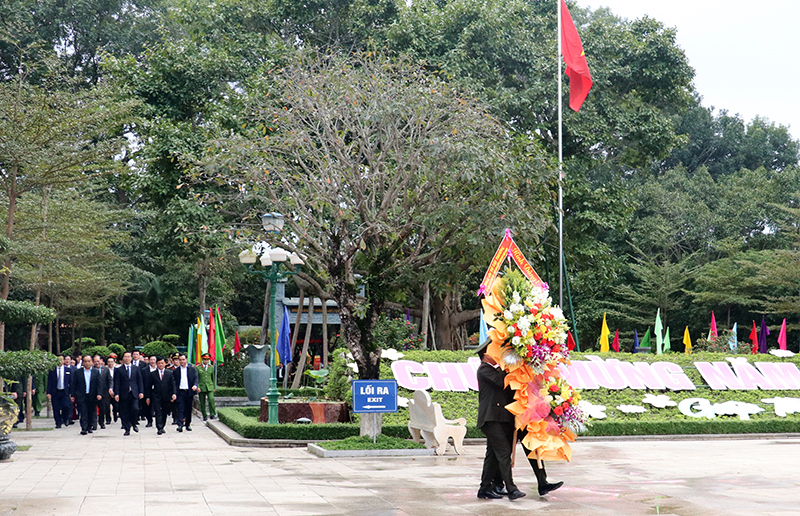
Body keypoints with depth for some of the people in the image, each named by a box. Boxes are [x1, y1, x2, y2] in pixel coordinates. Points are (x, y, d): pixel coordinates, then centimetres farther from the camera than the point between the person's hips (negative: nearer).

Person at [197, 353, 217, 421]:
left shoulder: (211, 367, 9)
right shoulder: (198, 368, 1)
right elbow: (196, 378, -1)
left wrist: (214, 387, 18)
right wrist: (197, 387, -12)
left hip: (210, 387, 0)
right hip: (201, 387, 0)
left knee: (211, 399, -19)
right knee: (202, 403, 3)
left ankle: (213, 414, -10)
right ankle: (204, 416, 15)